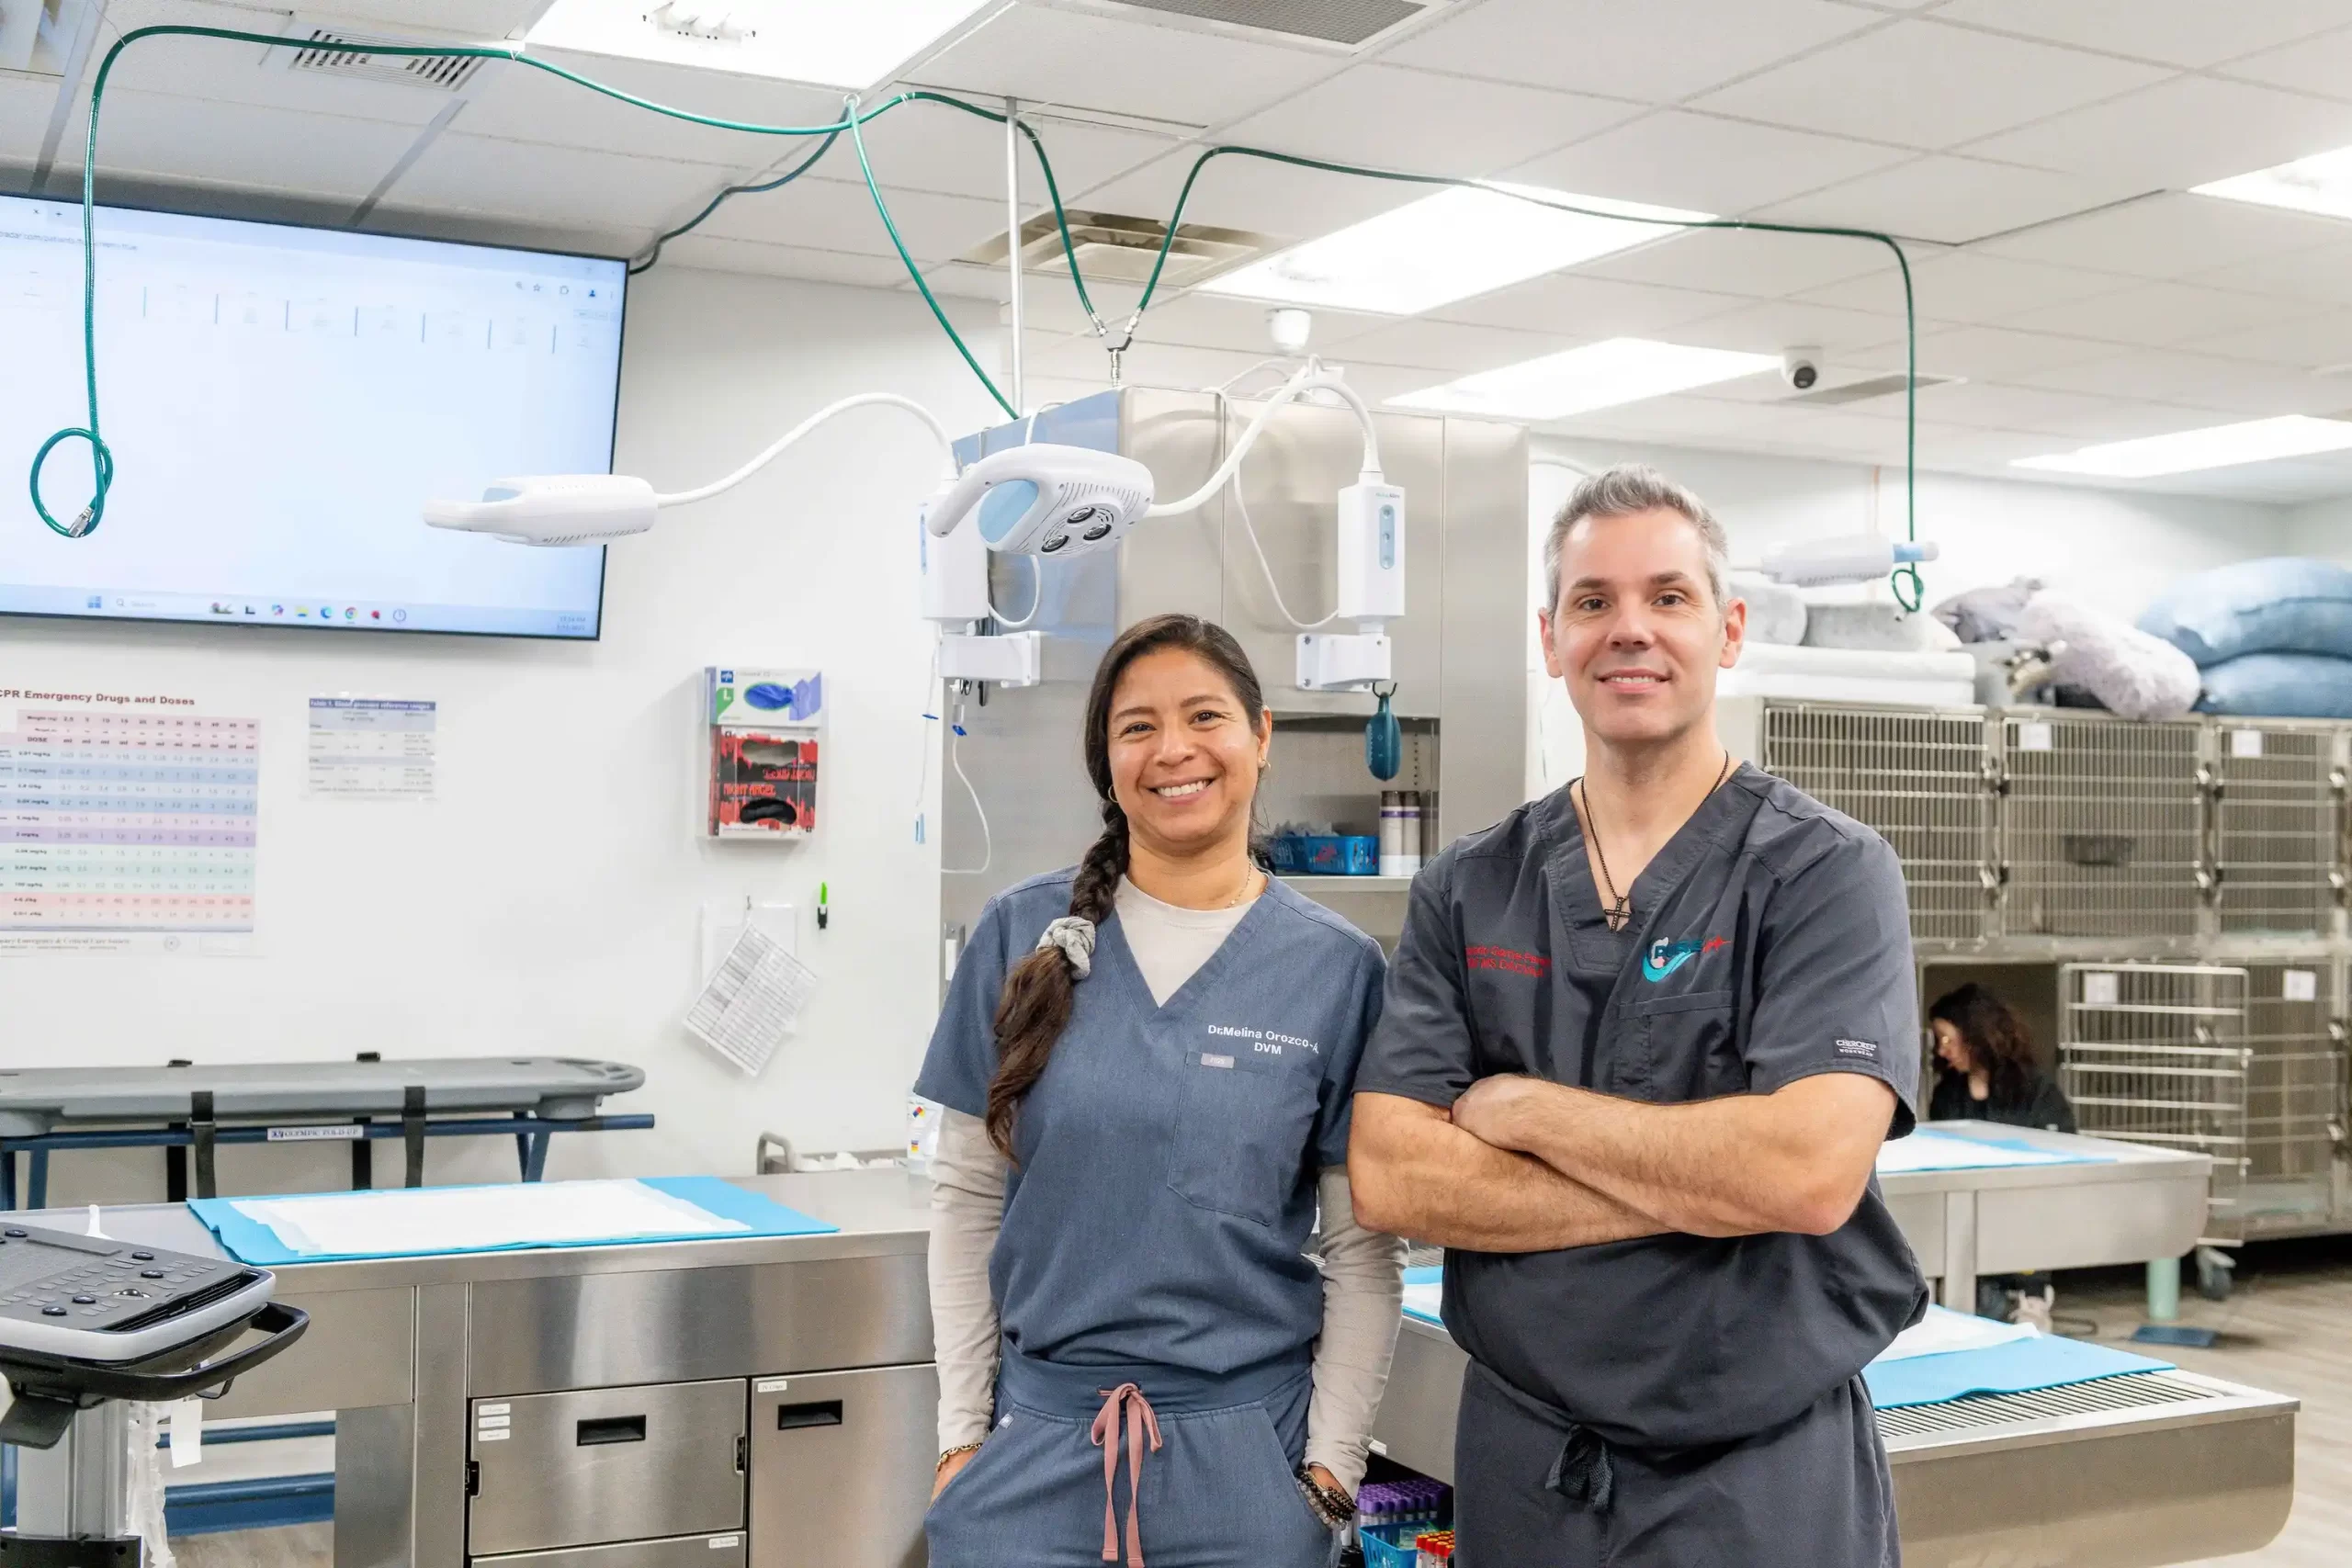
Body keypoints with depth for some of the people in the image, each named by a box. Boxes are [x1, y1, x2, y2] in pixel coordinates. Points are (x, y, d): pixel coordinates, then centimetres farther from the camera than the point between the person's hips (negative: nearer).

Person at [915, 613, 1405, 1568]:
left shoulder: (1337, 968, -3)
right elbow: (966, 1199, 4)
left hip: (1244, 1454, 0)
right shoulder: (1023, 934, -1)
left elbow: (1363, 1251, 0)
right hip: (1035, 1442, 1)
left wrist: (1331, 1468, -4)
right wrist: (961, 1432, 2)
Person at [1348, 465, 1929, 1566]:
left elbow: (1811, 1169, -22)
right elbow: (1388, 1178, -8)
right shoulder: (1466, 893, 2)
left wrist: (1522, 1107, -12)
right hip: (1519, 1463, 3)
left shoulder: (1828, 873, -8)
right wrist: (1700, 1193, -16)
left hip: (1762, 1476, -2)